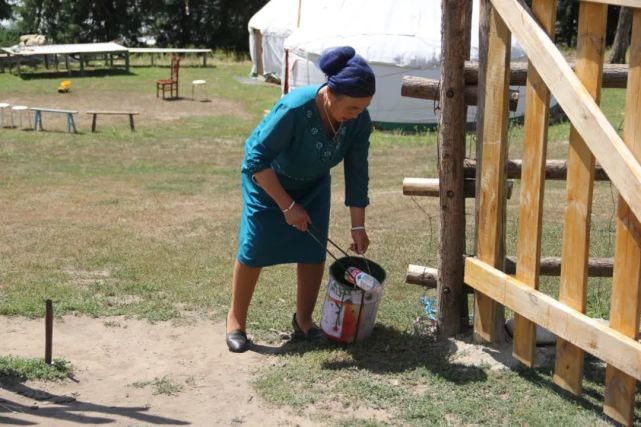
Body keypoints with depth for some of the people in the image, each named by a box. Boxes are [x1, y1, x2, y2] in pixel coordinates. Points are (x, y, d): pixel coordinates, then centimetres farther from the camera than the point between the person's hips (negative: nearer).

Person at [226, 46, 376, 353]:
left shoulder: (359, 121, -23)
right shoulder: (294, 109, -39)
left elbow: (357, 173, -12)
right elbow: (257, 159, -32)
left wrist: (358, 226, -11)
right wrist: (287, 206, -30)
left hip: (313, 186, 5)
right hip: (267, 179, -4)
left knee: (313, 251, -1)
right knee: (254, 248, -6)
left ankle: (303, 321, 16)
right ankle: (235, 319, 10)